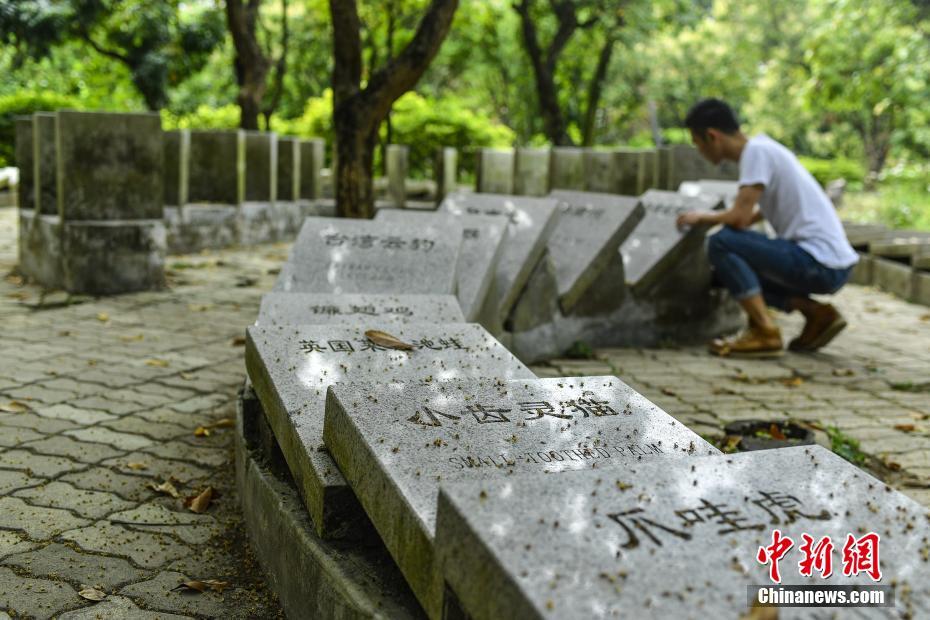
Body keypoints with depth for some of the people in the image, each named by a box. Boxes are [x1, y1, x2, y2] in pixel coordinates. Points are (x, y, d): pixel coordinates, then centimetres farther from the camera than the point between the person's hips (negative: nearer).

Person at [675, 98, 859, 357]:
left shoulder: (756, 151, -12)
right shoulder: (763, 146, 14)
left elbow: (739, 218, -19)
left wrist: (703, 217, -1)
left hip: (820, 265, -10)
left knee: (721, 243, -14)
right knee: (738, 267, 23)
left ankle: (765, 333, -13)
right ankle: (817, 314, 11)